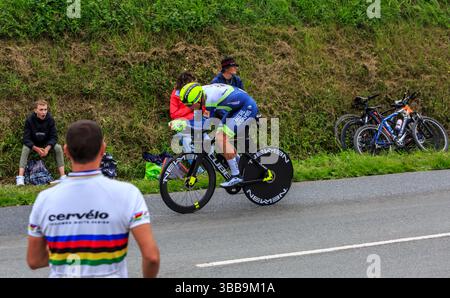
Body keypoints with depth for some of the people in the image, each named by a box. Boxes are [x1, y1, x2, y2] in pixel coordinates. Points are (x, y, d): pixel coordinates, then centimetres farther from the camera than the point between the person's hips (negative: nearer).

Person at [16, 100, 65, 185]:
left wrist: (47, 148, -30)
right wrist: (36, 149, -33)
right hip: (33, 145, -1)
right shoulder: (29, 120, -20)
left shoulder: (50, 120, -16)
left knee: (58, 148, -25)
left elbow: (54, 137, -13)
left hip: (47, 144, 1)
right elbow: (26, 139, -20)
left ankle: (63, 176, -26)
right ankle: (20, 177, -37)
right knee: (25, 149, -32)